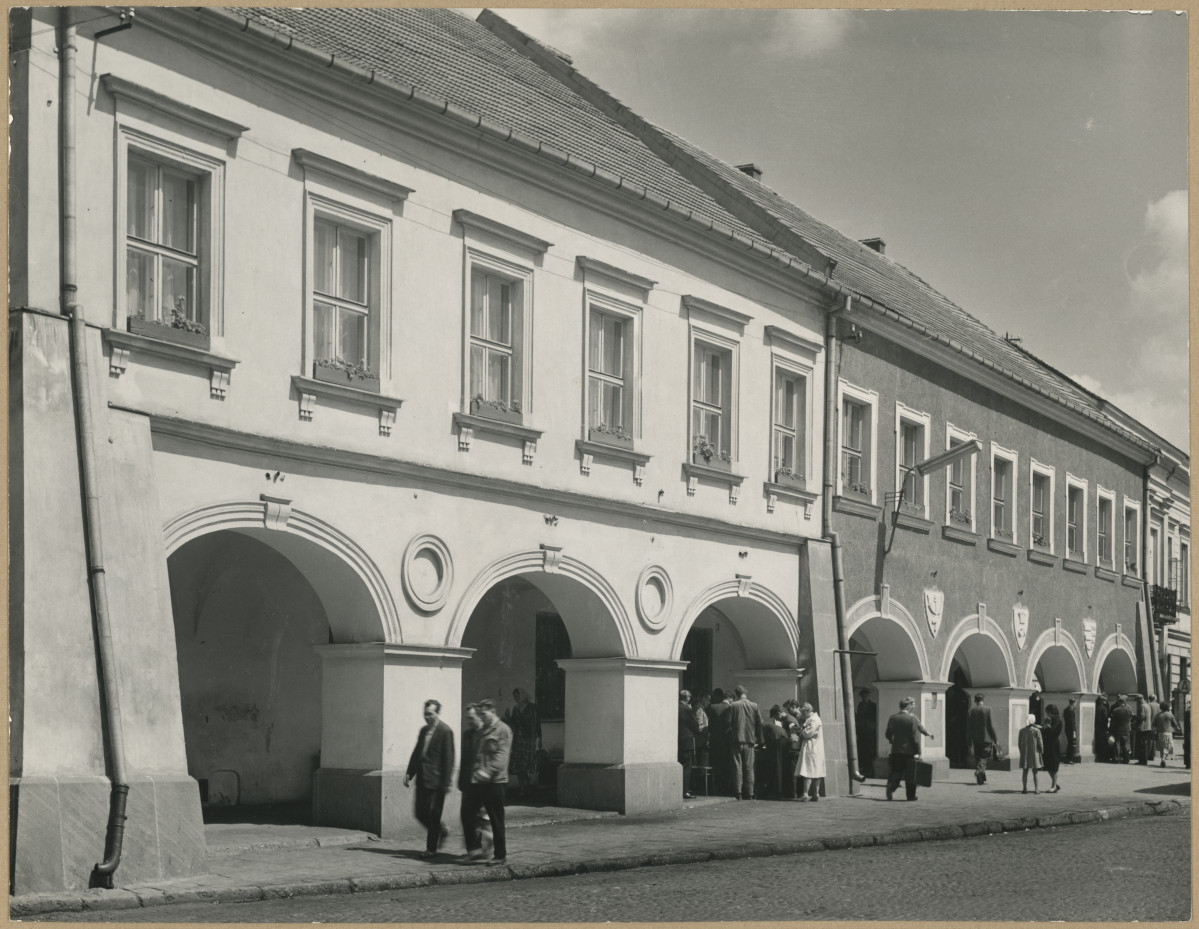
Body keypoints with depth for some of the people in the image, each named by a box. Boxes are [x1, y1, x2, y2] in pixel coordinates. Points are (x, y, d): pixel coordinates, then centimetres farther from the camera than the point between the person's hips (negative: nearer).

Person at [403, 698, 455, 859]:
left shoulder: (445, 731, -10)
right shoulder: (423, 730, 13)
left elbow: (448, 758, -12)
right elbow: (416, 753, 18)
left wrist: (446, 782, -14)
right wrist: (410, 773, 9)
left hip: (436, 779, -7)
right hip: (422, 779, 7)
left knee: (433, 814, -2)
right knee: (420, 812, 9)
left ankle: (431, 848, 8)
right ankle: (441, 832, 30)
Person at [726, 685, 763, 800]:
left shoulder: (732, 706, -5)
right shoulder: (754, 706, 1)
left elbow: (729, 724, -6)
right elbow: (759, 724, 2)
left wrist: (729, 739, 3)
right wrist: (759, 740, 9)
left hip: (736, 740, -2)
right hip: (750, 740, 2)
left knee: (737, 767, 2)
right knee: (749, 767, 7)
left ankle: (738, 792, -5)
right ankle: (749, 794, 5)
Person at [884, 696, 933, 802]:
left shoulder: (893, 718, 3)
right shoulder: (912, 718, -10)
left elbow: (888, 735, 7)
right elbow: (915, 736, -12)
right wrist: (918, 752, -8)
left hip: (896, 750, 4)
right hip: (909, 751, -4)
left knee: (895, 773, 7)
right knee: (910, 774, 5)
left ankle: (891, 788, -16)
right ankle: (911, 795, 10)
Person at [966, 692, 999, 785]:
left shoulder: (971, 710, 1)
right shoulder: (987, 709, -6)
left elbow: (968, 727, 3)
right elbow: (991, 725, -6)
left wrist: (969, 741, 10)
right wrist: (995, 739, 0)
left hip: (975, 738, 3)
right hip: (986, 738, -2)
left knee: (978, 757, 10)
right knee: (983, 757, 1)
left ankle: (981, 778, 12)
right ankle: (978, 771, -24)